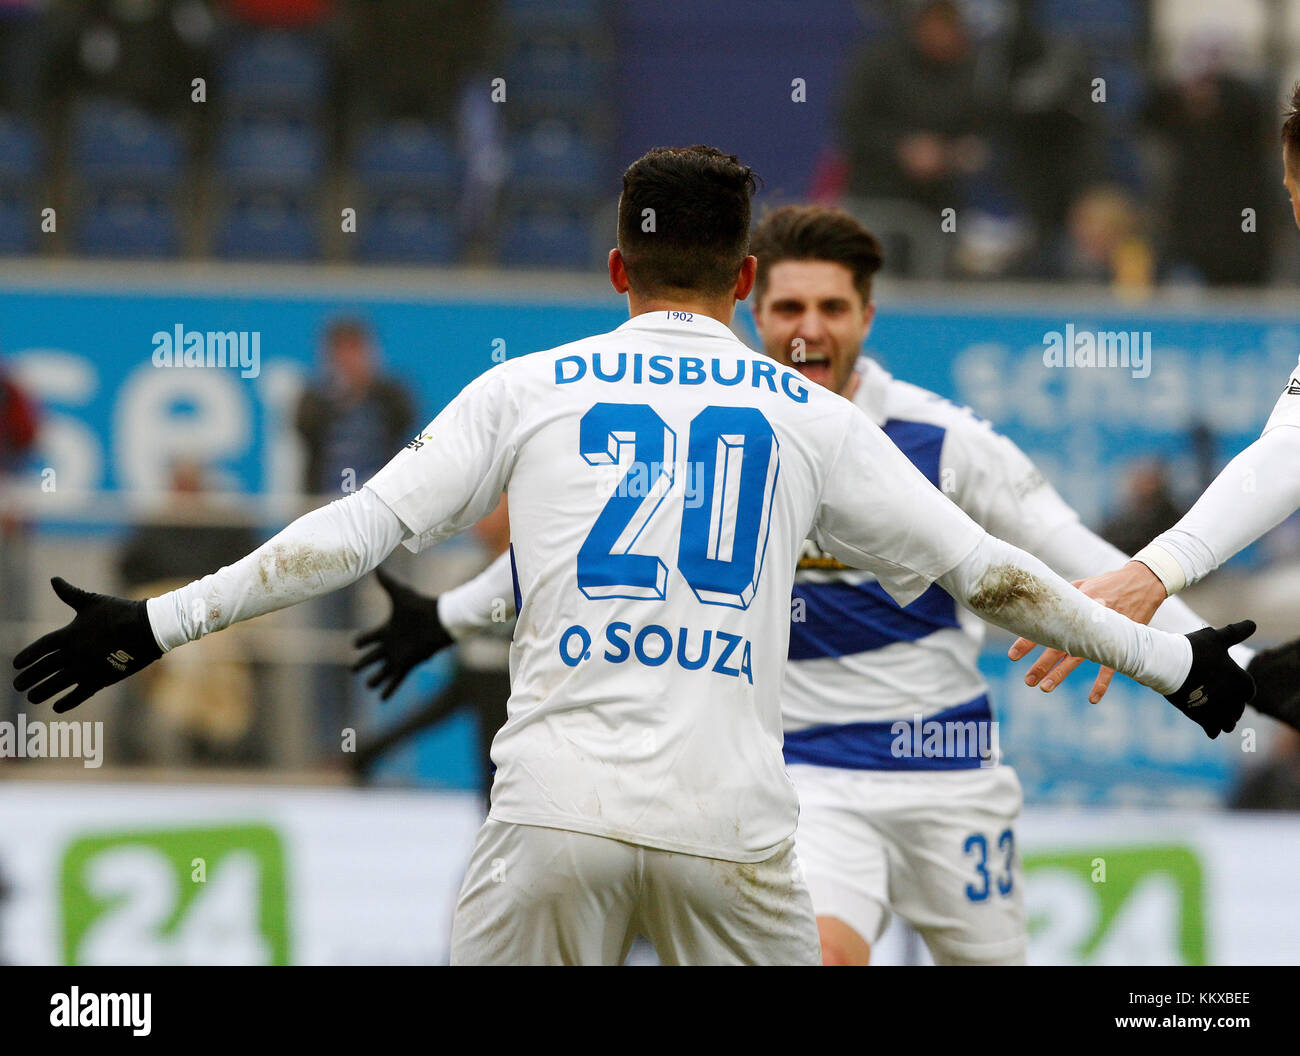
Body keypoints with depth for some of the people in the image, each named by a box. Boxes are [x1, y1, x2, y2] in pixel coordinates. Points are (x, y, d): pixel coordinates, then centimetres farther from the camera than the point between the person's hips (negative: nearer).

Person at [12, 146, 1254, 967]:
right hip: (732, 827, 1)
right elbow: (986, 572, 16)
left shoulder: (529, 388, 11)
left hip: (557, 807, 0)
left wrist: (159, 622, 9)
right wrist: (1173, 662, 27)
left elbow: (358, 531, 5)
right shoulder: (809, 416, 13)